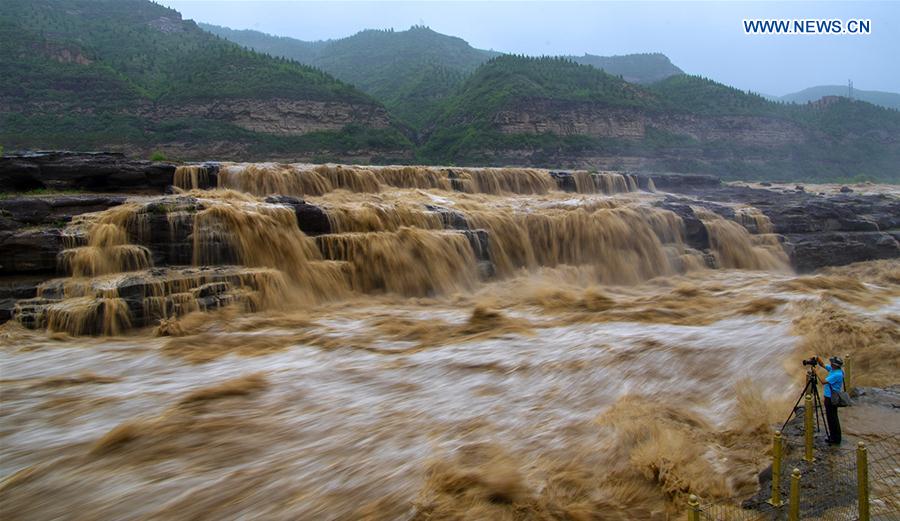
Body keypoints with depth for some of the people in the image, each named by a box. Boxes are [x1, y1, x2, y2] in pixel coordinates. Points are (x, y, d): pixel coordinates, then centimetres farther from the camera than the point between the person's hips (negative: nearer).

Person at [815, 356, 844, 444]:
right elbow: (823, 365, 17)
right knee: (831, 417, 18)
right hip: (829, 397, 10)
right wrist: (818, 360, -2)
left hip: (831, 399, -10)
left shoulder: (837, 374, -25)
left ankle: (836, 439, 10)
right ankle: (833, 435, 29)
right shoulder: (832, 369, 3)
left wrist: (817, 372, -18)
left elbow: (823, 381, -28)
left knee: (832, 418, 0)